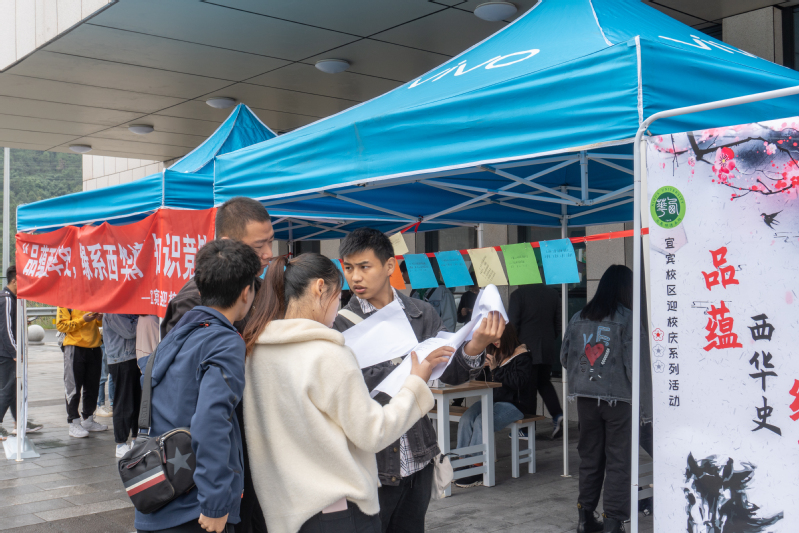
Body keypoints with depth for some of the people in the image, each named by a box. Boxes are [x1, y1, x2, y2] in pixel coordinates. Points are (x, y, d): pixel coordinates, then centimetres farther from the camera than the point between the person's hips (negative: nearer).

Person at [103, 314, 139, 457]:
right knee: (123, 404, -4)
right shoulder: (113, 312, -11)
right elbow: (129, 332, -19)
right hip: (120, 362, -8)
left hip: (134, 358, 8)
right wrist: (140, 318, -8)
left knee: (138, 400, 13)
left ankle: (136, 440, 24)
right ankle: (121, 445, 5)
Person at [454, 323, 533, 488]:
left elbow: (519, 382, -18)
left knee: (481, 422, -29)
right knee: (466, 419, -21)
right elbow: (481, 381, 19)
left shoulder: (522, 354, -5)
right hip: (491, 400, 7)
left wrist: (496, 369, -18)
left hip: (513, 404, -7)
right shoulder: (493, 352, 16)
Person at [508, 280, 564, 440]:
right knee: (544, 382, 20)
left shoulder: (518, 294, -11)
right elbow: (558, 322, 9)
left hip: (527, 348, -5)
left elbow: (512, 324, -11)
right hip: (548, 349, 5)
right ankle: (557, 415, 1)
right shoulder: (553, 293, 4)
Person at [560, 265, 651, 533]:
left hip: (585, 398, 5)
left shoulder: (579, 318, 5)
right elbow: (637, 365, -13)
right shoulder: (628, 319, -10)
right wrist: (645, 407, -10)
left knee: (590, 458, 16)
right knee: (618, 461, 4)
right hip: (618, 400, -5)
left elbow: (564, 357, 11)